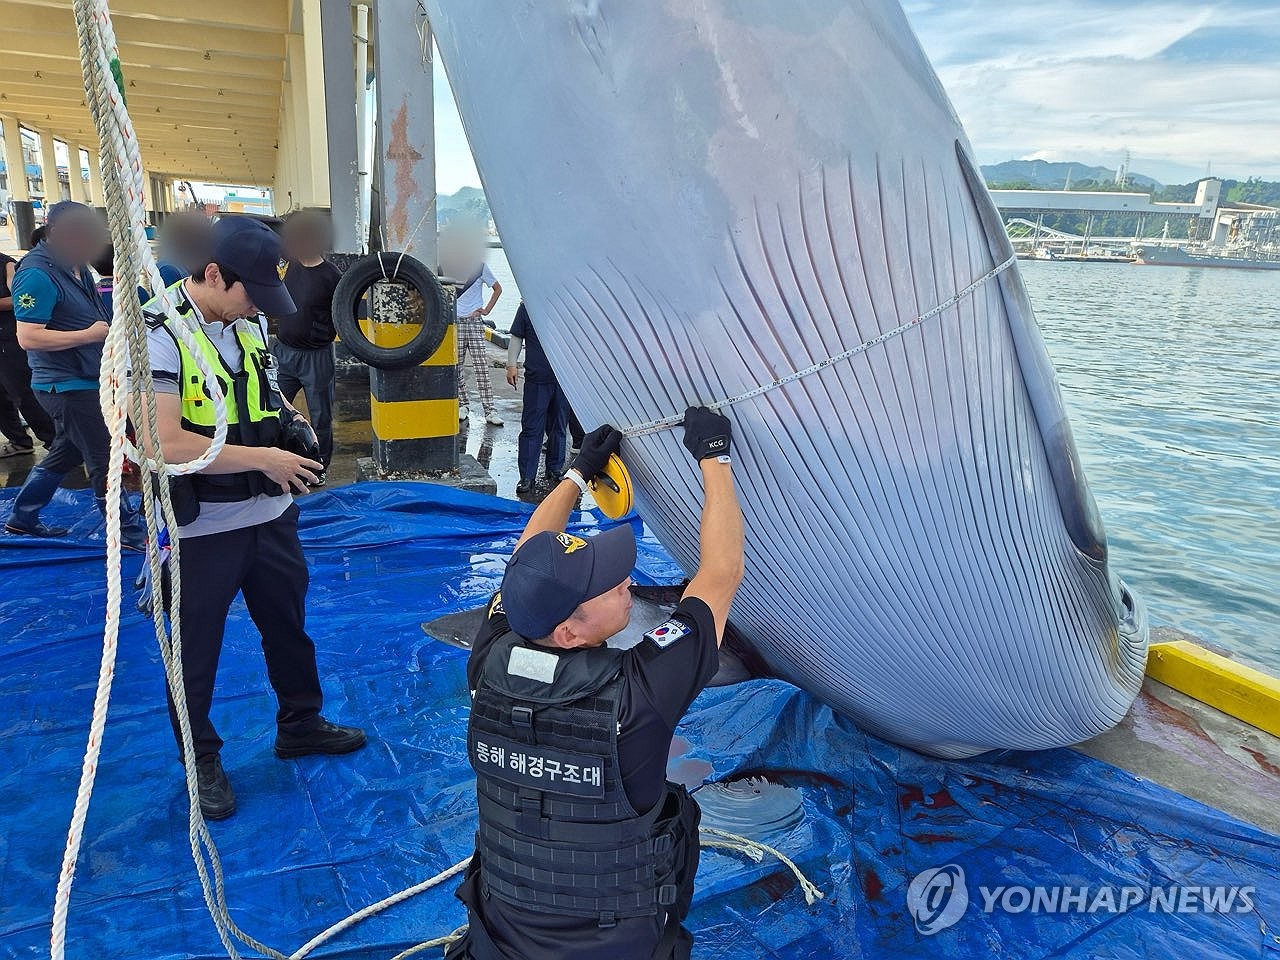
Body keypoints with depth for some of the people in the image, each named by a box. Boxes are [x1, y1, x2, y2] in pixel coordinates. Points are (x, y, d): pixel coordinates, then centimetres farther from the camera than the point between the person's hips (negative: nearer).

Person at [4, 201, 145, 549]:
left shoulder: (74, 265, 9)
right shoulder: (37, 274, -20)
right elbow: (28, 337, -25)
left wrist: (111, 326, 6)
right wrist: (90, 335, -23)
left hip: (84, 380, 9)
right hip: (66, 386, -9)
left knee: (66, 453, 21)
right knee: (104, 460, -2)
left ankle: (21, 517, 35)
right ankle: (131, 534, 9)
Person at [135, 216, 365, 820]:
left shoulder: (247, 321, 5)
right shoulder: (157, 335, -19)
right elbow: (164, 443, -28)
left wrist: (287, 418, 3)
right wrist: (265, 458, -23)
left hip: (271, 514, 7)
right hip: (204, 527, -7)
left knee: (288, 625, 20)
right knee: (197, 651, 11)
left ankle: (300, 725, 41)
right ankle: (201, 759, 32)